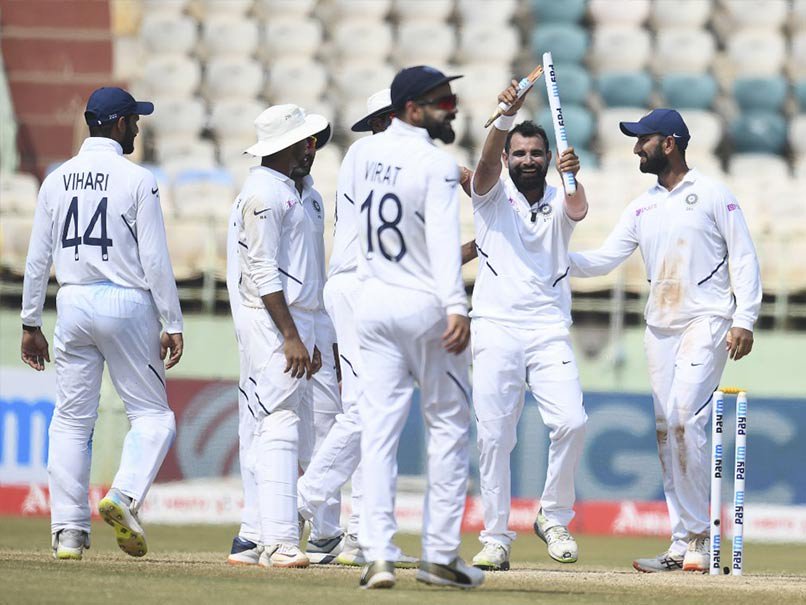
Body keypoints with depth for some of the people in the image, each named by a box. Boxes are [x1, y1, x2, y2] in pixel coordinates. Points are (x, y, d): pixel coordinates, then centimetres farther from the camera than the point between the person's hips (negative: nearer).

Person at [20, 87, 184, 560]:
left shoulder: (57, 180, 7)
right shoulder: (137, 180, -6)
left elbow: (38, 259, 8)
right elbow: (156, 260, -9)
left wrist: (31, 325, 14)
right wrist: (173, 325, -5)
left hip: (73, 305, 4)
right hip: (127, 304, -4)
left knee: (72, 420, 8)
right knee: (153, 414, 5)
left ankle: (69, 530, 2)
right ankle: (125, 496, -18)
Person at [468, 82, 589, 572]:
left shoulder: (558, 204, 11)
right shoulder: (493, 196, 7)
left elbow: (579, 209, -13)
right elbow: (488, 162, -14)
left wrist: (574, 177, -36)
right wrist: (507, 115, -33)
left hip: (549, 330, 1)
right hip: (495, 329, -1)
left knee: (572, 422, -16)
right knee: (494, 435, -4)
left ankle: (554, 517, 3)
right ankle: (496, 537, 3)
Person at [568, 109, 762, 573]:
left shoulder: (713, 195, 0)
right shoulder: (642, 208, 16)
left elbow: (744, 258, -3)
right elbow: (603, 260, 13)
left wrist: (744, 321, -12)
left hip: (706, 322, -6)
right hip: (660, 326, 7)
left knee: (685, 418, -21)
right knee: (666, 430, 2)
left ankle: (697, 537, -18)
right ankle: (684, 546, 5)